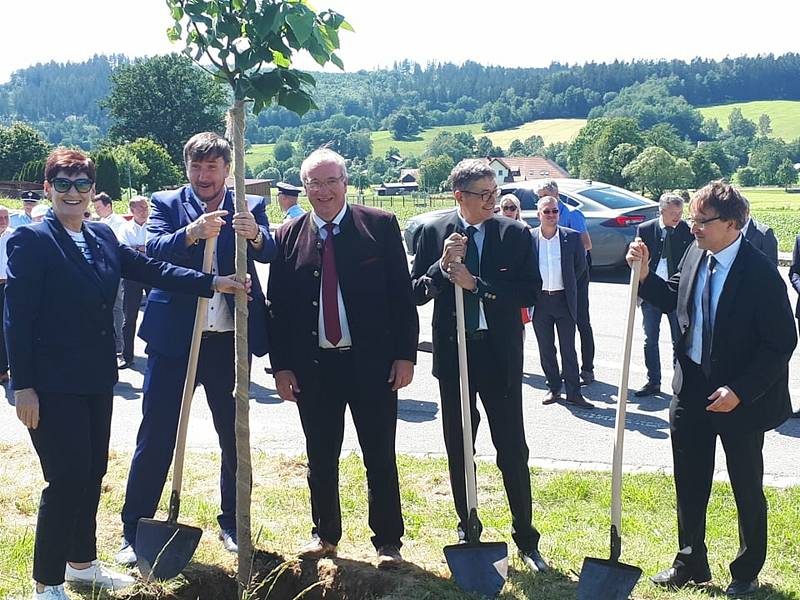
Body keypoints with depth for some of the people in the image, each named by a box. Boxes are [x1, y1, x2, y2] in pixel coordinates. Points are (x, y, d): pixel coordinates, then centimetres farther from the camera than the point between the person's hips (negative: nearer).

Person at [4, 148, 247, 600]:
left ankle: (82, 563, 33)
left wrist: (212, 282, -6)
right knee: (67, 479, -5)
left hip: (97, 378, 7)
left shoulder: (102, 236, 10)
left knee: (93, 473, 16)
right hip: (54, 384, -7)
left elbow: (149, 268, 4)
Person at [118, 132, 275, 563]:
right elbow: (153, 249, -14)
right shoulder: (166, 204, 4)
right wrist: (191, 232, -33)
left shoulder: (250, 207, 5)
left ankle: (232, 524, 28)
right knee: (156, 436, 1)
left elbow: (269, 253, -13)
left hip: (229, 339, 1)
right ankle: (134, 532, 12)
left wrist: (254, 233, -36)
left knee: (234, 436, 11)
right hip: (173, 337, -1)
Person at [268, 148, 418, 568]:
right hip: (312, 365, 2)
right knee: (320, 457, 13)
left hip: (372, 362, -2)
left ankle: (387, 540, 20)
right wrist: (281, 365, 1)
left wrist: (405, 355, -6)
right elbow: (277, 306, 6)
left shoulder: (381, 226, -1)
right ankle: (325, 534, 30)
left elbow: (402, 294, -2)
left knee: (380, 457, 7)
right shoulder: (288, 236, 5)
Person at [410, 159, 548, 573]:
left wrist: (476, 284, -18)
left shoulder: (515, 234, -2)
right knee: (458, 449, 12)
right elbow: (415, 293, -1)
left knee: (513, 451, 3)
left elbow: (531, 290, -10)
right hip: (453, 353, 2)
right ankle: (467, 529, 28)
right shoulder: (433, 233, 0)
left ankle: (526, 539, 15)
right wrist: (442, 267, -19)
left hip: (500, 355, -1)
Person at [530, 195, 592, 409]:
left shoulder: (572, 237, -2)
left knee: (568, 349, 2)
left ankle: (573, 393, 7)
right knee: (546, 349, 9)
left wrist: (567, 285, 11)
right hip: (540, 301, 1)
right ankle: (553, 388, 22)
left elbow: (580, 265, 10)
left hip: (564, 300, -1)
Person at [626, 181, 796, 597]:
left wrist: (740, 390, -21)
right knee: (689, 484, 16)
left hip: (740, 398, -6)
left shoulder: (760, 273, -21)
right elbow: (675, 299, 13)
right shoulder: (695, 254, -3)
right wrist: (645, 275, -4)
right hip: (692, 388, 6)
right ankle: (691, 563, 35)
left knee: (747, 489, 13)